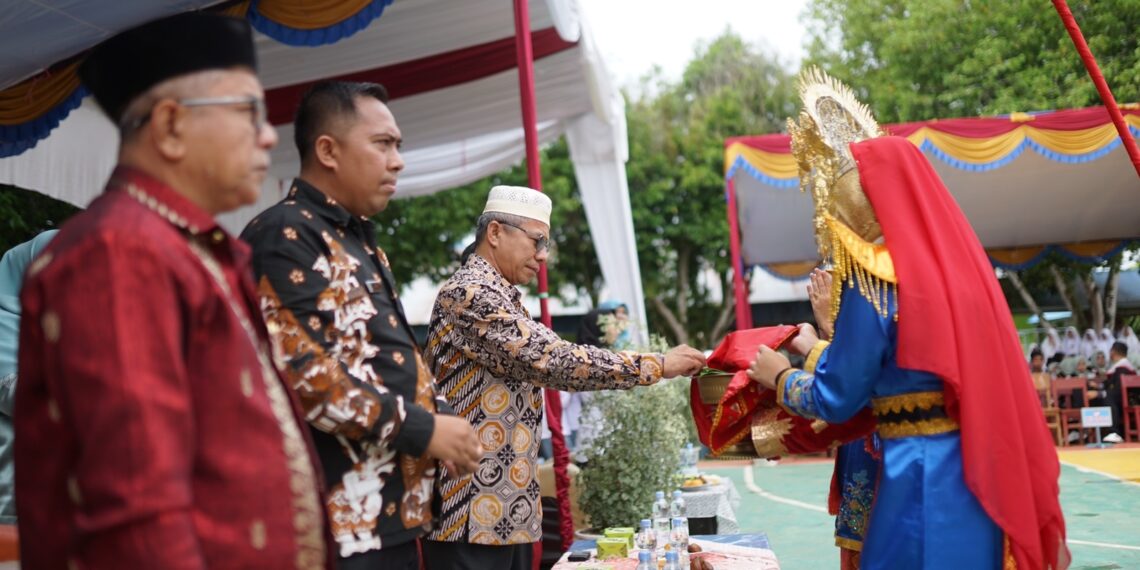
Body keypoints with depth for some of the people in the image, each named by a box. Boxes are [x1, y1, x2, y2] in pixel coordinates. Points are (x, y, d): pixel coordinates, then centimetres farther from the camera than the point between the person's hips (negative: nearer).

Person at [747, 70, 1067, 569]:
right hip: (981, 471, 8)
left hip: (923, 478, -8)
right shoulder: (950, 260, 8)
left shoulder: (872, 282, -15)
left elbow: (835, 400, -8)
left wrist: (780, 377, 11)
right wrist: (817, 351, 31)